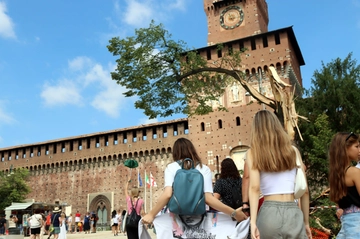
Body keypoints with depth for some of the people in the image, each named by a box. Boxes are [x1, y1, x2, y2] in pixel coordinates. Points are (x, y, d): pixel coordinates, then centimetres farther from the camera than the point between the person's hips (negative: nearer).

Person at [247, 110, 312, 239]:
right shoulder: (293, 150, 9)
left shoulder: (253, 152, 2)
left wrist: (253, 221, -14)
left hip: (269, 212, -2)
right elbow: (304, 190, 10)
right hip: (294, 213, 2)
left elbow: (254, 187, -12)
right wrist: (306, 222, 17)